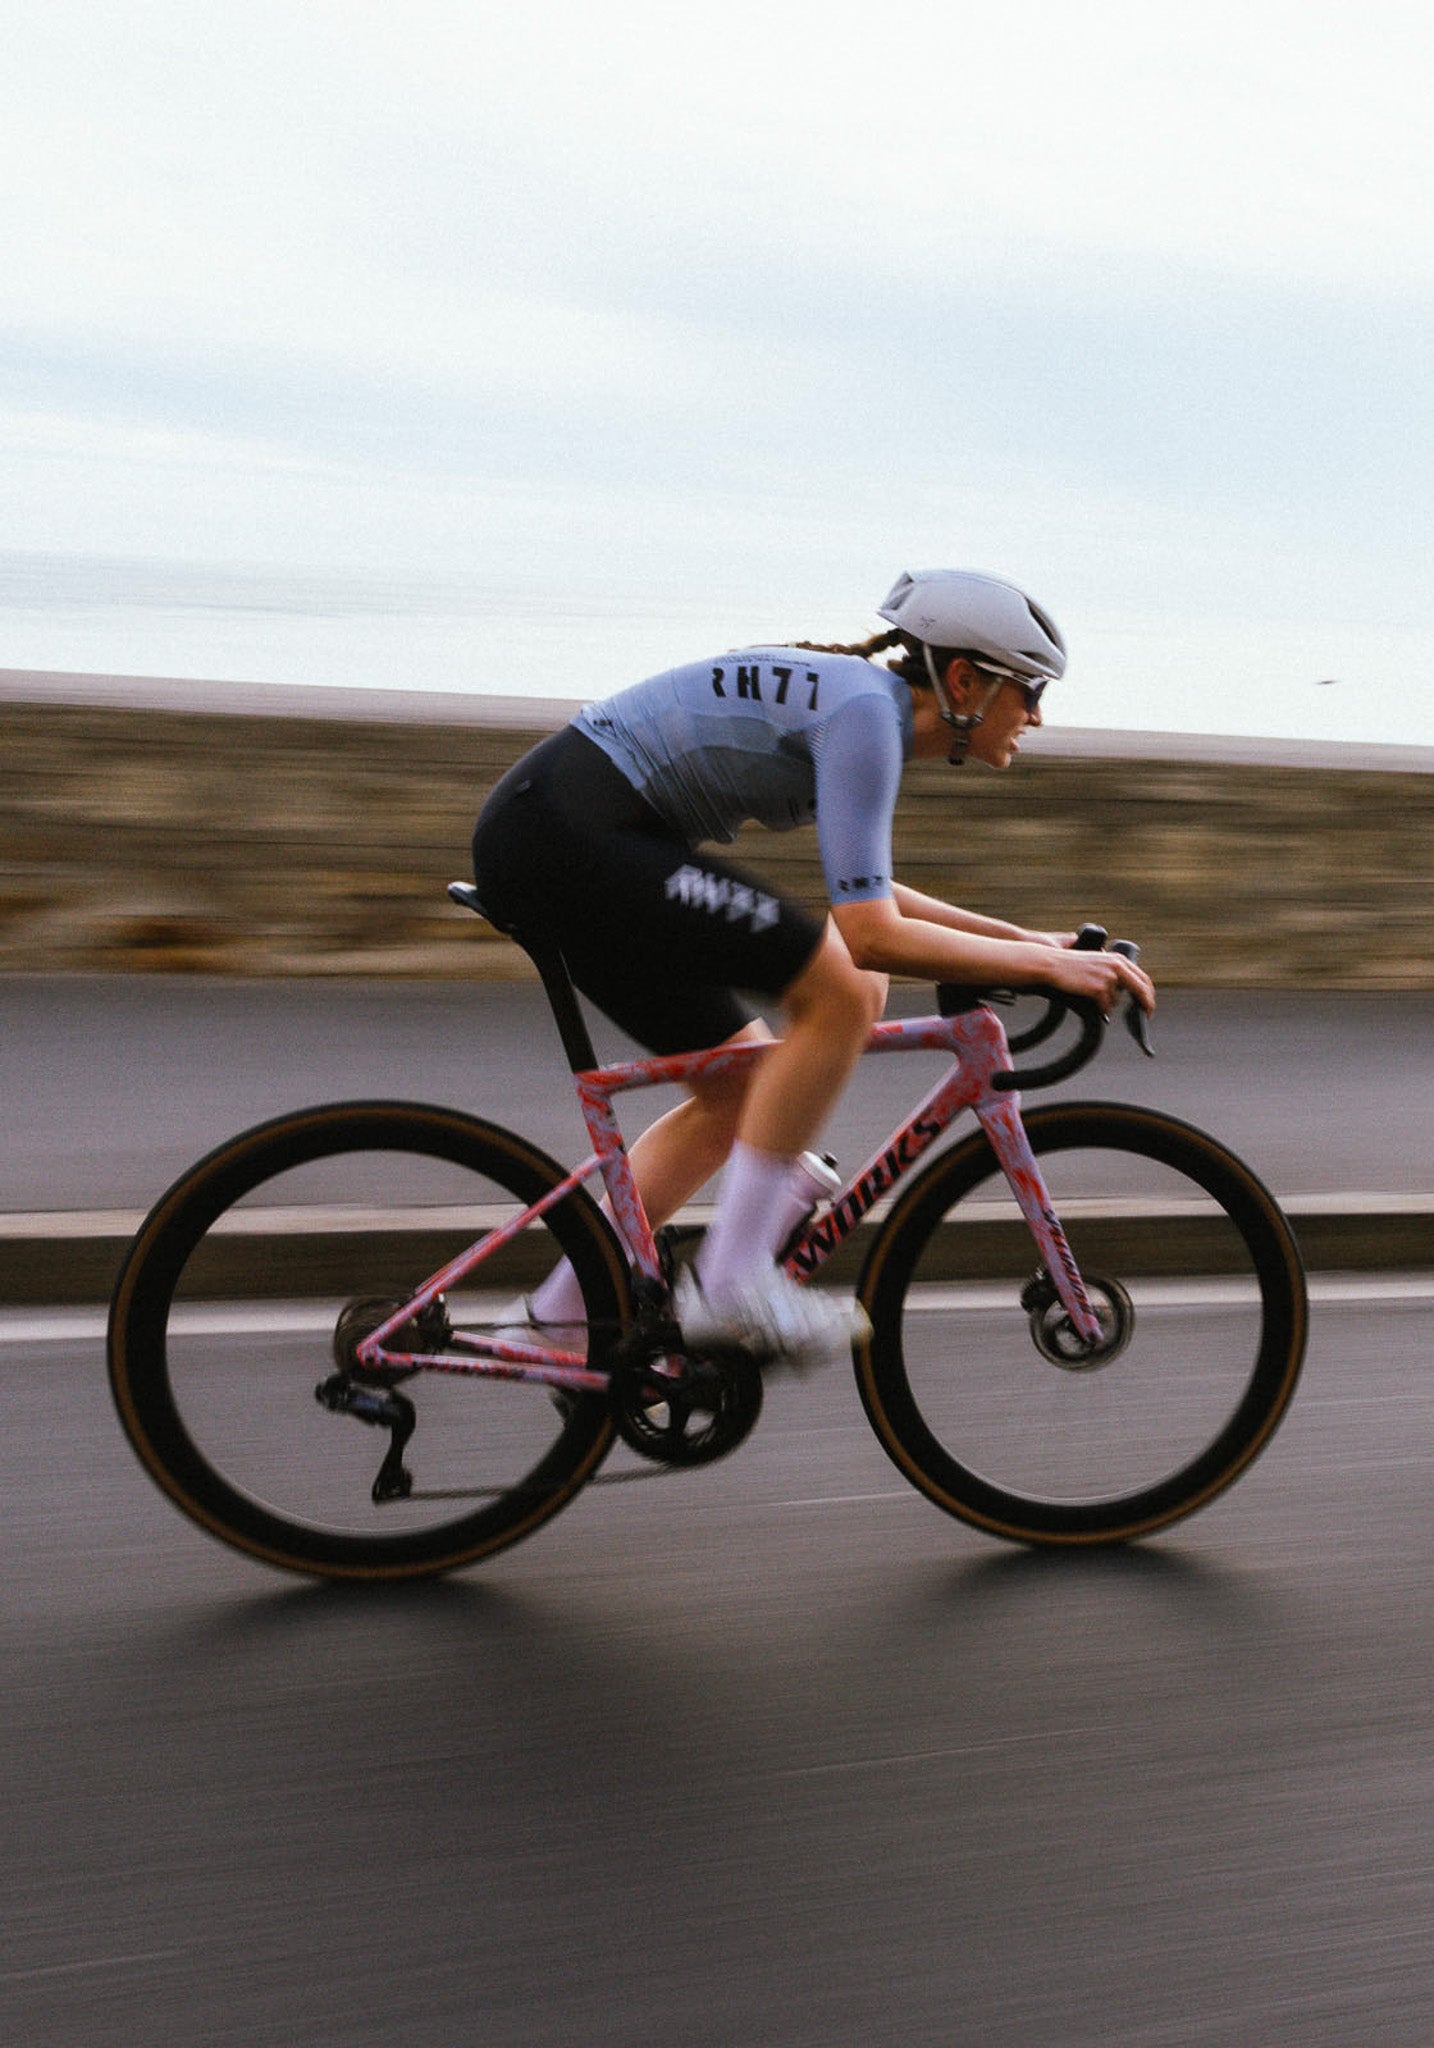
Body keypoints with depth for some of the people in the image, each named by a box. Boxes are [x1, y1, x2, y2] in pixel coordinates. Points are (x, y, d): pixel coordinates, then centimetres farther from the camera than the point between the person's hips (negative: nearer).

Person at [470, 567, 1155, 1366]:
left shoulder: (867, 704, 15)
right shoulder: (864, 709, -14)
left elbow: (863, 893, 28)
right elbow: (872, 935, -22)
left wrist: (1025, 937, 25)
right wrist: (1043, 965, -13)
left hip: (546, 837, 10)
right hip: (570, 830, -10)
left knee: (747, 1086, 13)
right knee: (841, 992, -15)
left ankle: (561, 1316, 17)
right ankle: (732, 1281, -8)